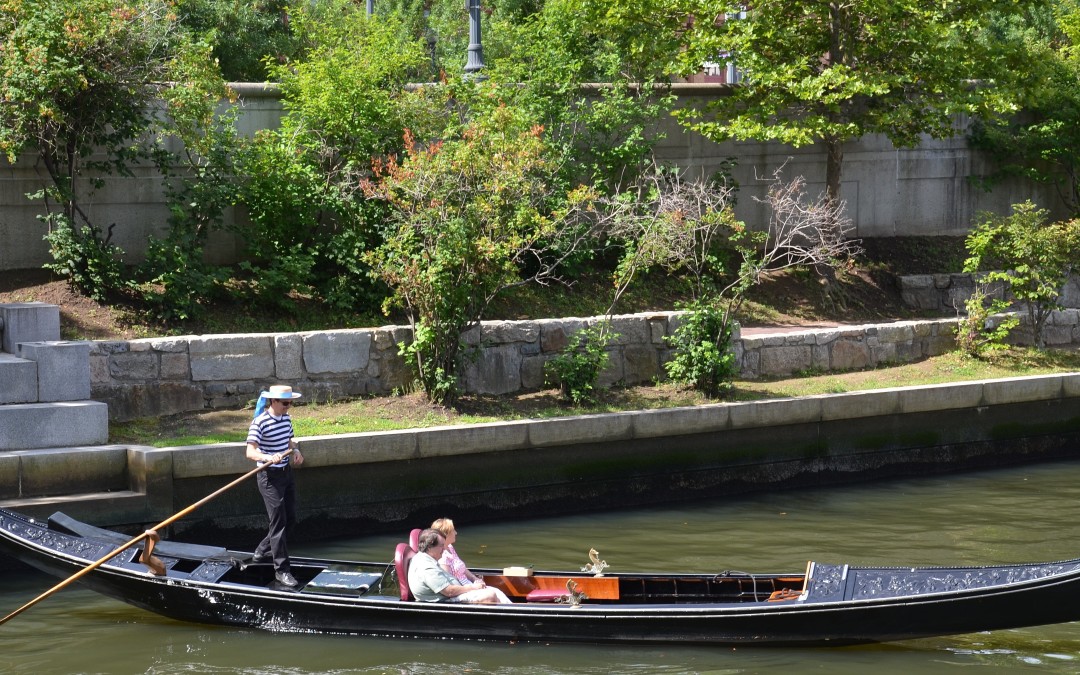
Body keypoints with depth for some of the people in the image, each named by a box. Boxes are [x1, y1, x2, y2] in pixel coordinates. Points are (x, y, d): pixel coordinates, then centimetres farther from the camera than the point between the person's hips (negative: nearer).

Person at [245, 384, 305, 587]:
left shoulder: (286, 418, 6)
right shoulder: (259, 422, -19)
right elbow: (251, 451, -25)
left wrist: (296, 450, 0)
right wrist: (268, 458, -43)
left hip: (286, 472, 8)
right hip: (270, 477, -8)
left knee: (290, 519, 14)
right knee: (278, 522, -7)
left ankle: (262, 552, 32)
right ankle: (281, 569, -1)